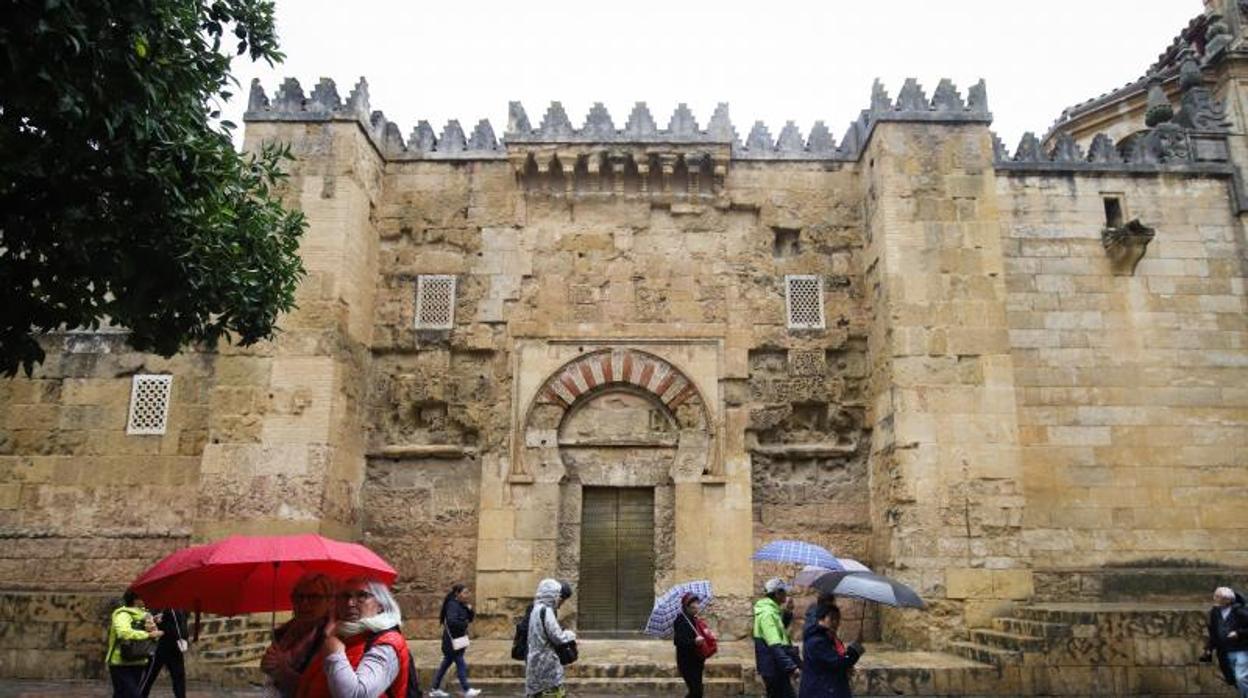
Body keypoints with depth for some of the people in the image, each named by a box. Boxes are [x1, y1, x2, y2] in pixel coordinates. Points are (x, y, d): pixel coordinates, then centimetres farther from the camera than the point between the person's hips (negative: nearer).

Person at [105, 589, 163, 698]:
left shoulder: (143, 614, 12)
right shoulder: (122, 614, -14)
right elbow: (124, 633, -33)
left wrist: (153, 631, -11)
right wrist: (148, 634, -30)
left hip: (136, 664, 8)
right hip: (122, 665, -8)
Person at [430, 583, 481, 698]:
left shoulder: (461, 605, 11)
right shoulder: (452, 605, -18)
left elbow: (471, 618, 10)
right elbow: (452, 621, -30)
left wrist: (469, 608, -7)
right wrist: (464, 625, -16)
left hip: (459, 639, 9)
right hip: (452, 641, -9)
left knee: (446, 664, 14)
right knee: (461, 664, -5)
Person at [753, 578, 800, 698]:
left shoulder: (773, 611, 15)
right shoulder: (767, 613, -18)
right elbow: (775, 646, -27)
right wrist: (791, 667, -31)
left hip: (774, 667, 10)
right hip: (773, 667, -10)